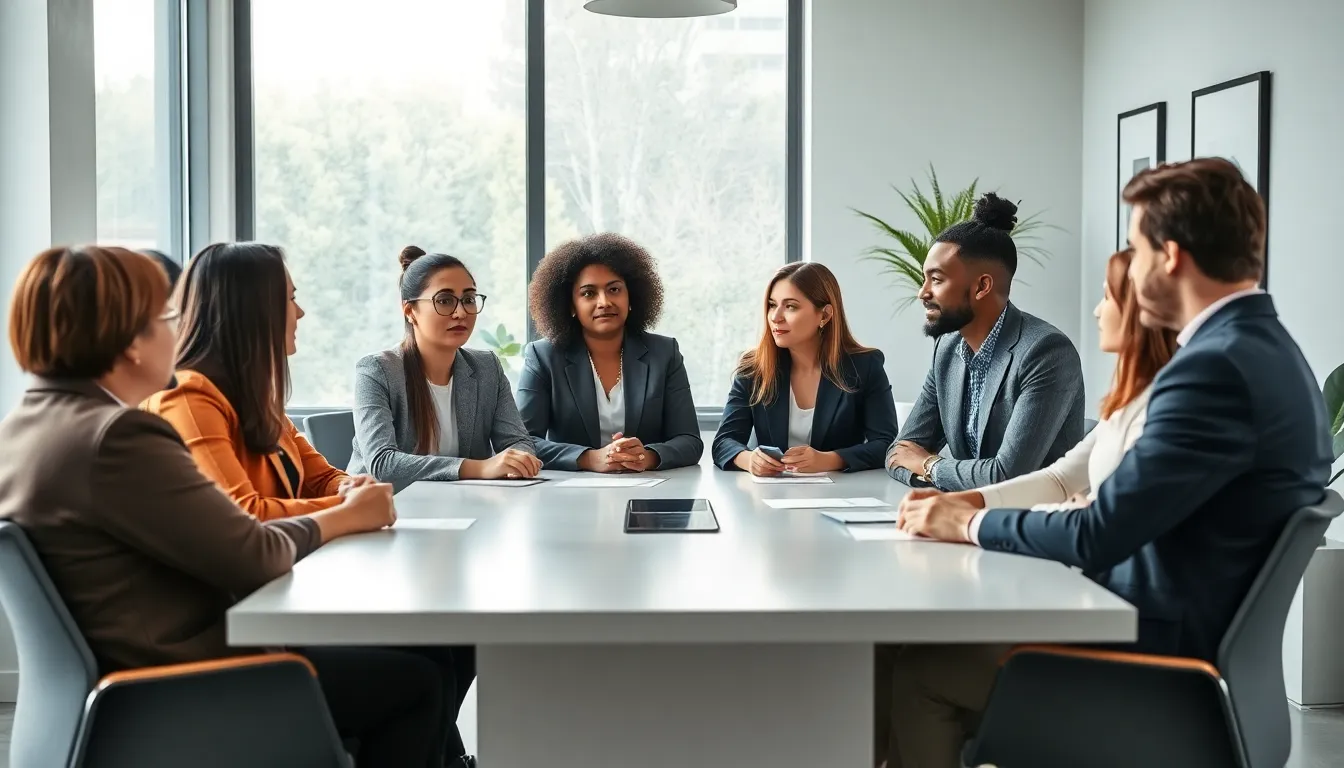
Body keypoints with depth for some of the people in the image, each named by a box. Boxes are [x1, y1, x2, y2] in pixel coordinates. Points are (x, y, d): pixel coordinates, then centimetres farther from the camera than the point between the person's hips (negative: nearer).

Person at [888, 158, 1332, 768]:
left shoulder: (1217, 367, -24)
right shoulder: (1263, 348, 7)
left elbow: (1097, 536, -22)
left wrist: (969, 524, -7)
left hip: (1164, 651, -9)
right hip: (1199, 633, 9)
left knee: (914, 669, -2)